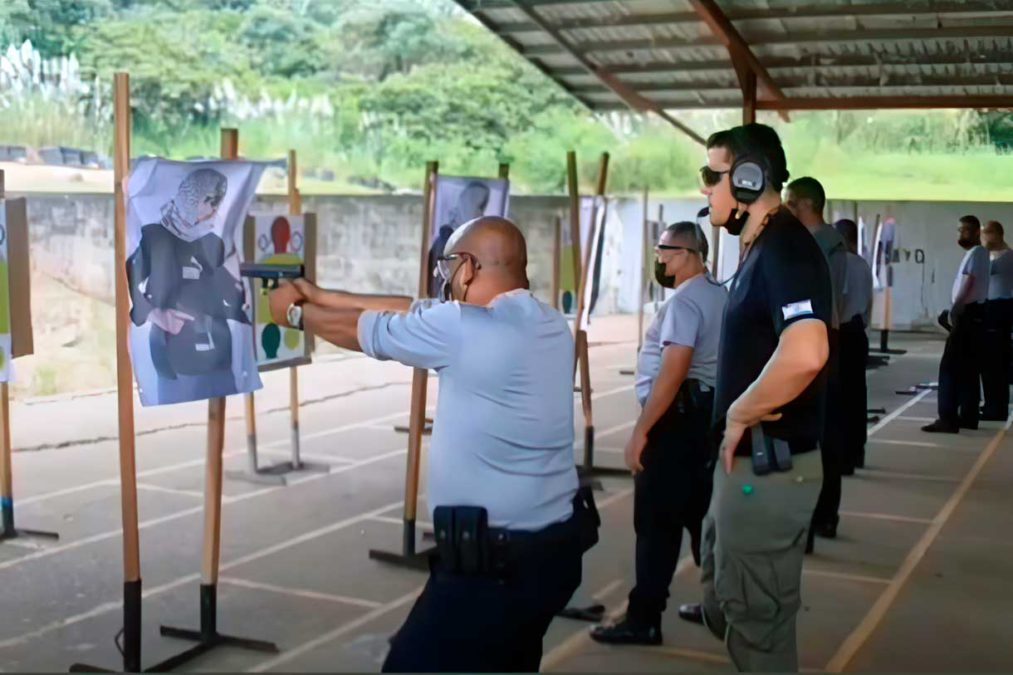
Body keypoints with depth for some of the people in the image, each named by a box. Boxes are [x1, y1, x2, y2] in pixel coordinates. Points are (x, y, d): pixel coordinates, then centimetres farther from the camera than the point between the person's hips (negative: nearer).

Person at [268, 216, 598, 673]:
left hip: (494, 563, -8)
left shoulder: (463, 328, -18)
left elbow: (360, 331, -1)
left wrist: (296, 312, 19)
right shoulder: (548, 324, 6)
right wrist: (322, 296, 19)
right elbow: (412, 311, 12)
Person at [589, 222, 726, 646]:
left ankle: (644, 620, -1)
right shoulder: (719, 296, 15)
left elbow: (673, 371, -25)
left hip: (678, 416, -10)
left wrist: (641, 430, -24)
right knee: (702, 513, 18)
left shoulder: (684, 300, -16)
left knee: (656, 521, -5)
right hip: (708, 413, 10)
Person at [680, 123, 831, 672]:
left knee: (757, 616, 5)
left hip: (768, 464, -10)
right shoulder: (762, 248, 11)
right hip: (748, 457, 10)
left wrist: (739, 414, -25)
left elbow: (804, 354, -40)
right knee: (725, 573, 29)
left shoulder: (785, 249, -22)